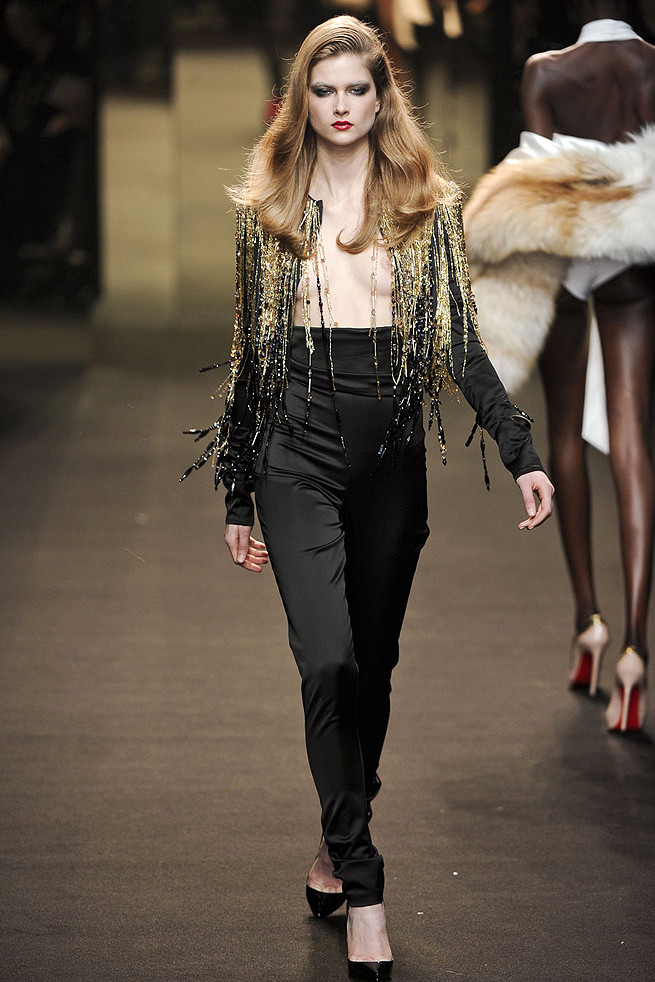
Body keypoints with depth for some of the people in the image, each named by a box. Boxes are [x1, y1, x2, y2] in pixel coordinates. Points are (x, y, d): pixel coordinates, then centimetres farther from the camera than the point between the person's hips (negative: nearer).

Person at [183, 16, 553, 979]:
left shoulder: (426, 206, 6)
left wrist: (521, 450, -6)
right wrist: (238, 495, 11)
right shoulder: (267, 209, 6)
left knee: (373, 664, 9)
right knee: (328, 660, -16)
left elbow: (460, 342, 5)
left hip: (391, 454, 2)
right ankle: (363, 886, -12)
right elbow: (251, 351, 10)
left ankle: (337, 845, 29)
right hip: (299, 450, -1)